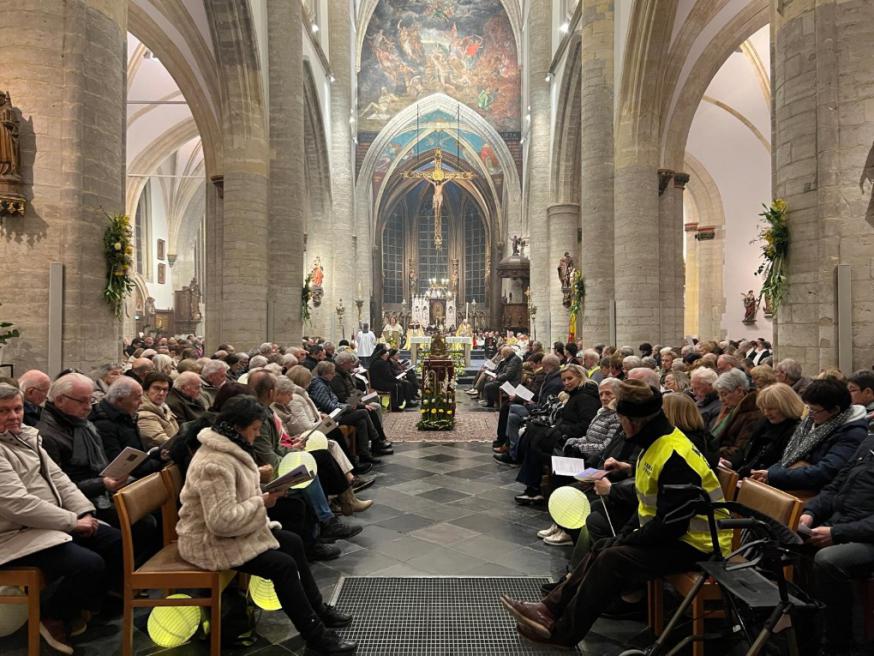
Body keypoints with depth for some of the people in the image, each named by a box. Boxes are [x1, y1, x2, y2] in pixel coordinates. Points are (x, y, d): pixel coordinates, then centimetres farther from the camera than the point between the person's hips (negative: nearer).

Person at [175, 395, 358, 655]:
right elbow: (222, 520, -33)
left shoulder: (227, 448, 5)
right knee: (283, 565, -18)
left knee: (293, 543, 8)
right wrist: (263, 502, -22)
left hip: (231, 528, 11)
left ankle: (317, 610, 21)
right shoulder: (214, 464, -29)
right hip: (210, 540, -11)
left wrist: (263, 495, -1)